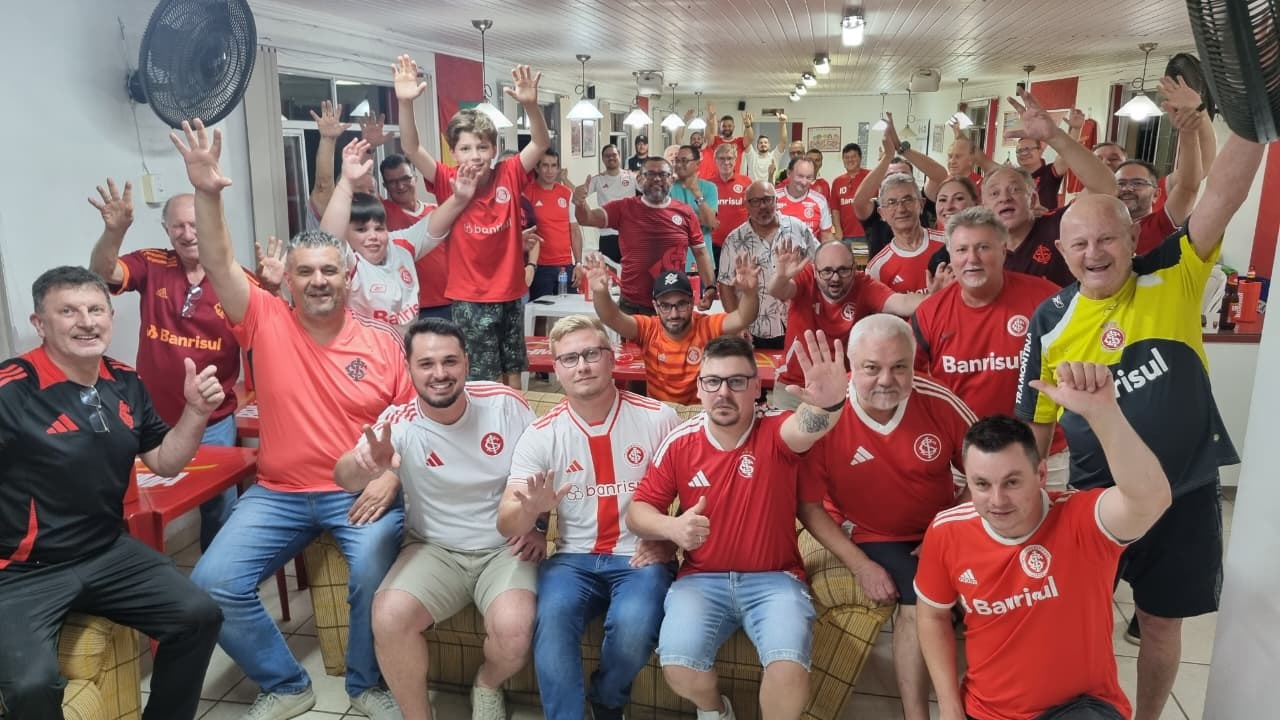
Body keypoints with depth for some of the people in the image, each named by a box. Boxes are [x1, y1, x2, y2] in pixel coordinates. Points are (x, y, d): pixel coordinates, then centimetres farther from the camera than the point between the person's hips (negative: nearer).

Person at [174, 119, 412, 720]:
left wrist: (390, 477, -13)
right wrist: (207, 194, -26)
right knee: (214, 583, -14)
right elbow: (220, 265, -12)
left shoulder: (383, 342, -1)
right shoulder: (267, 324, 0)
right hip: (279, 492, 2)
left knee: (375, 573, -27)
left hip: (362, 491, -2)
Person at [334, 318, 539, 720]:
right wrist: (365, 465, -50)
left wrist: (539, 526, -2)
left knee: (514, 629, -27)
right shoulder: (399, 423, -12)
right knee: (388, 618, -26)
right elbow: (344, 480, -27)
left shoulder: (504, 403, -9)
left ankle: (488, 687, 11)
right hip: (435, 549, 1)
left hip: (505, 548, 0)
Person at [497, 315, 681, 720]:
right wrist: (529, 509, -31)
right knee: (552, 618, -31)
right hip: (574, 559, 1)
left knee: (633, 625, -29)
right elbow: (507, 526, -7)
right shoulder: (541, 435, -1)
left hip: (641, 558, -1)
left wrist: (668, 540, -12)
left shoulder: (658, 418, -4)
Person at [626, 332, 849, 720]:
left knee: (790, 667, -27)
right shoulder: (679, 443, -1)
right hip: (701, 579, 2)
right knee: (678, 666, -21)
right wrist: (672, 527, -18)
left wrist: (828, 404, -58)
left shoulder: (775, 432, -8)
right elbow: (638, 510, 5)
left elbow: (807, 426, -34)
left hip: (774, 579, -1)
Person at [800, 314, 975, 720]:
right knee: (919, 601, -25)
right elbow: (808, 506, -10)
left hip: (942, 530, 3)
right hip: (873, 535, -3)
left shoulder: (940, 403, -15)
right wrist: (860, 565, -15)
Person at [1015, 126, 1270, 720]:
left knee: (1161, 622, 14)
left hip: (1185, 494, 0)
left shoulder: (1173, 279, -6)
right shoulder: (1051, 324, -6)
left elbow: (1222, 197, -19)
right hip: (1097, 496, 0)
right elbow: (1035, 425, 1)